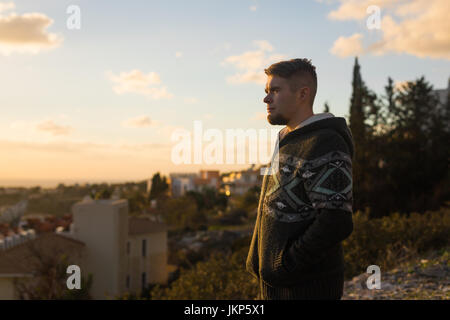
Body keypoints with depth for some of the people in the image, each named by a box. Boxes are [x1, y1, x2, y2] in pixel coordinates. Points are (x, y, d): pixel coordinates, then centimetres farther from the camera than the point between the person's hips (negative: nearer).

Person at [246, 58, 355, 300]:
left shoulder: (324, 144, -17)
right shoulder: (286, 142, 14)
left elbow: (336, 223, -25)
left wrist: (285, 265, -19)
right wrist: (260, 263, 12)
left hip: (306, 287, -9)